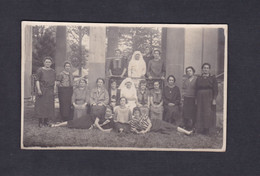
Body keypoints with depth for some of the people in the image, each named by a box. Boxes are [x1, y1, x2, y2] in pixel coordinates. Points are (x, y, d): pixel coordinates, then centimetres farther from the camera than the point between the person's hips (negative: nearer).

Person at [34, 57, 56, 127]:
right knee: (41, 105, -6)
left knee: (49, 106, 3)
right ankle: (40, 122, -2)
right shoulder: (40, 70, -2)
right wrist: (38, 89, -16)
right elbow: (37, 80, -6)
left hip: (50, 91, 5)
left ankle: (46, 121, 10)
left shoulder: (53, 72, 12)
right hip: (42, 90, -4)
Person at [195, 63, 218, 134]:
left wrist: (214, 99, -10)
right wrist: (196, 99, 4)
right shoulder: (199, 78, 9)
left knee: (208, 114, -4)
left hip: (209, 98, -3)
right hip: (200, 98, 3)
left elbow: (215, 90, -3)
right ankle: (200, 128, 10)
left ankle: (207, 128, 4)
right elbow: (196, 89, 10)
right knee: (200, 113, 3)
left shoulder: (212, 78, 1)